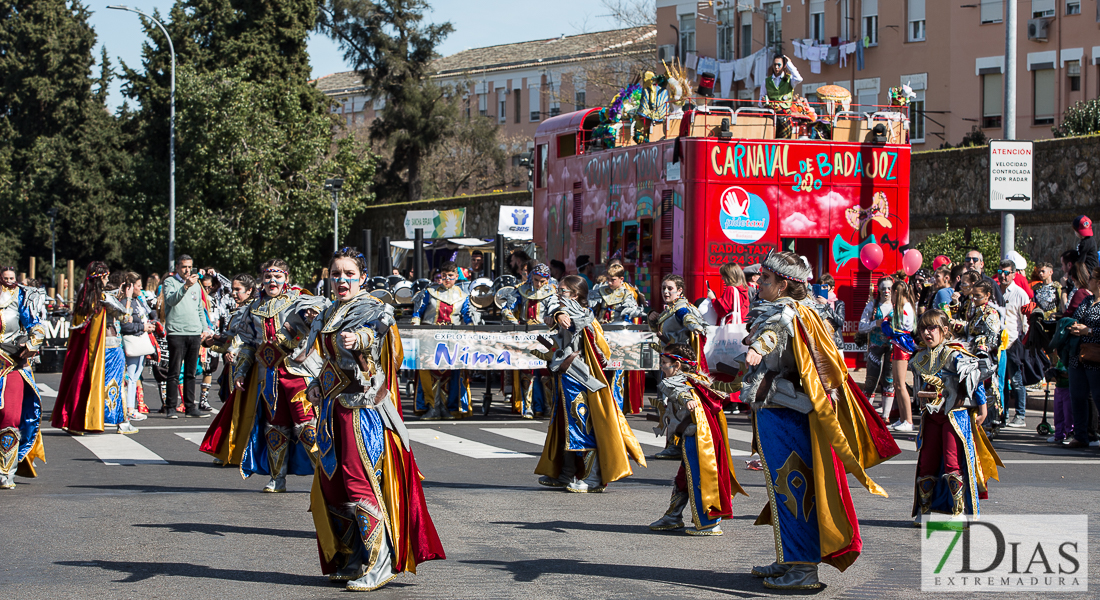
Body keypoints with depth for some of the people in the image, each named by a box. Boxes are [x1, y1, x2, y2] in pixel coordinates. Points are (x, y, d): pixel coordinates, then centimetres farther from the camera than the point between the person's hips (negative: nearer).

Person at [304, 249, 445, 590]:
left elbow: (375, 334, -30)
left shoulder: (373, 310, -6)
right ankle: (352, 560, 16)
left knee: (359, 478, -13)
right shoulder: (328, 315, 17)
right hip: (334, 405, 8)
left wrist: (359, 339, -50)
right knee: (333, 481, 8)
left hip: (363, 405, -8)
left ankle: (380, 564, -10)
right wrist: (318, 386, 12)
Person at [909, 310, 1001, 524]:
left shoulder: (955, 354, -11)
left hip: (956, 414, -6)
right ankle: (924, 509, 18)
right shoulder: (919, 358, 10)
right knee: (926, 463, 7)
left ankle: (960, 511, -5)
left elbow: (976, 380, -10)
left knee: (953, 463, -11)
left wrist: (981, 408, -10)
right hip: (931, 416, 6)